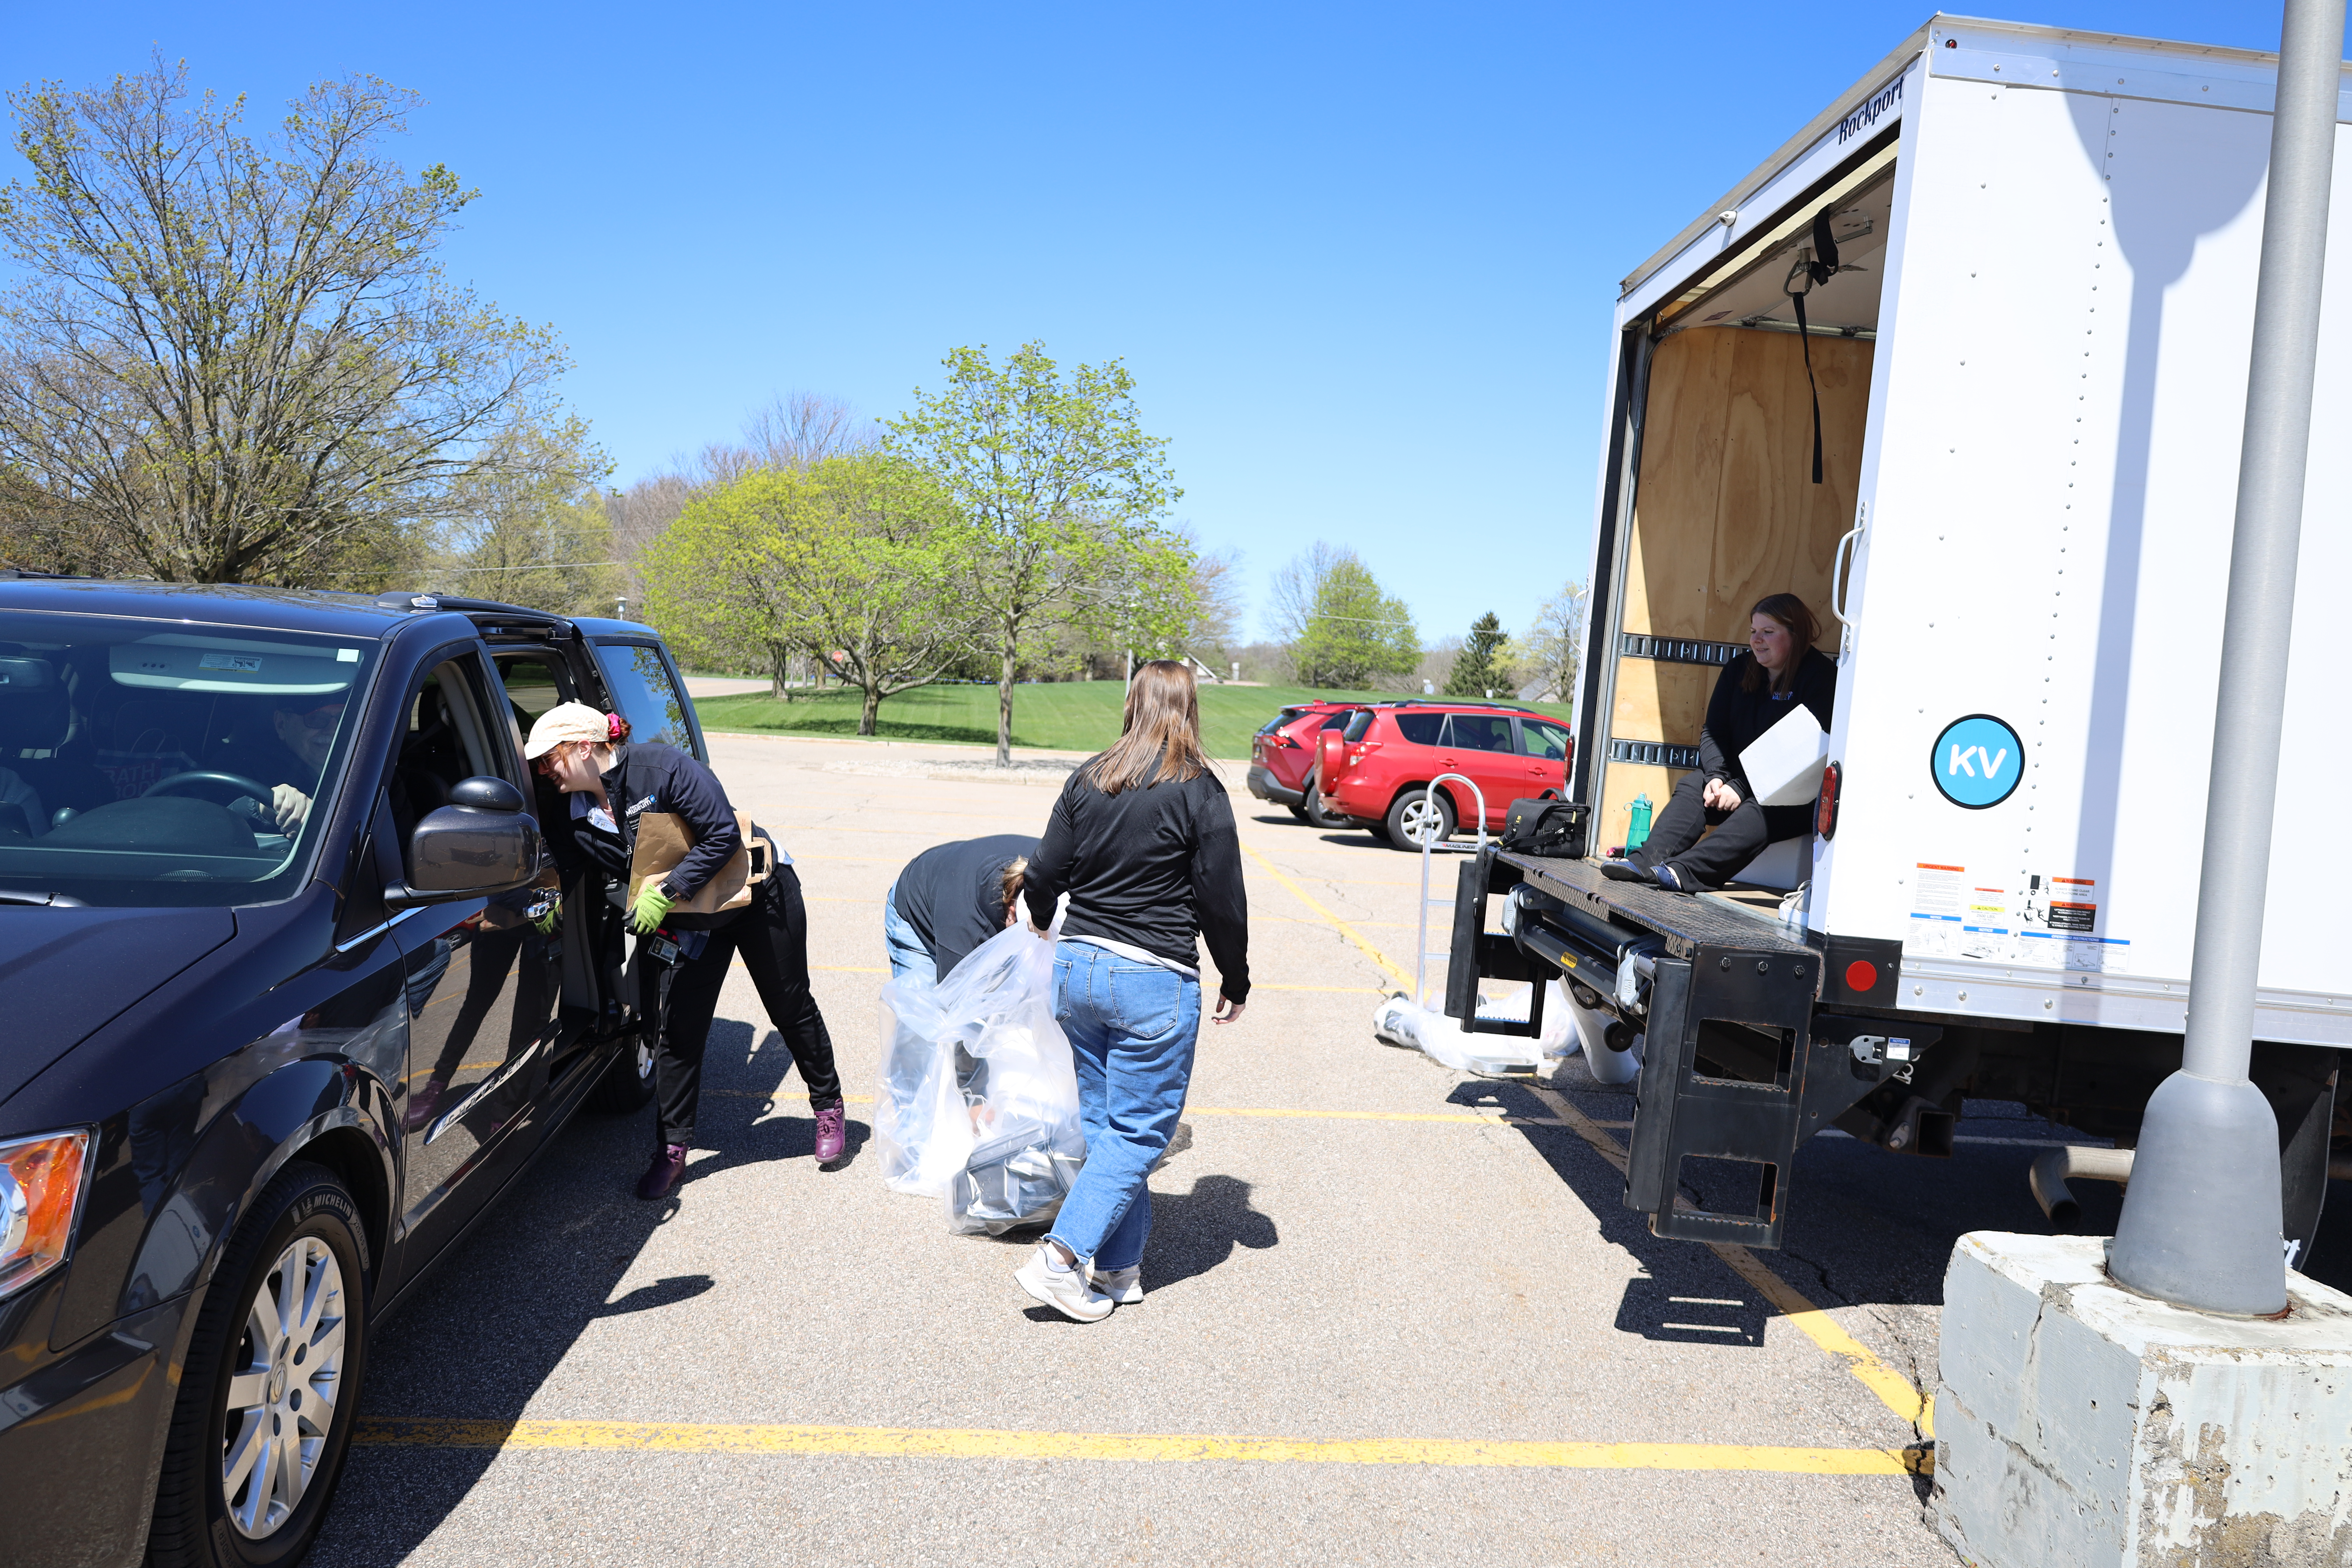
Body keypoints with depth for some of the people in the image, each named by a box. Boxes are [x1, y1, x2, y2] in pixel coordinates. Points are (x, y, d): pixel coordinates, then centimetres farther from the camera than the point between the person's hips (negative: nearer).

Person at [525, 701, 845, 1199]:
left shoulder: (660, 766, -26)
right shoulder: (577, 820, -7)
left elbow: (723, 835, -27)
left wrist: (665, 893, -28)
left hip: (761, 895, -5)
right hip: (697, 919, 5)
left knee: (791, 1008, 8)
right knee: (681, 1028, -2)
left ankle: (829, 1109, 28)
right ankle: (673, 1149, 11)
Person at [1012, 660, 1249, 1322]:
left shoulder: (1087, 780, 4)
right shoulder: (1199, 791, -9)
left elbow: (1045, 874, 8)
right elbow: (1222, 902, -7)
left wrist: (1041, 921, 30)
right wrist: (1235, 982, 7)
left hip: (1076, 968, 5)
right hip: (1153, 982, -5)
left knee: (1102, 1120, 15)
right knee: (1139, 1131, 4)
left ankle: (1120, 1269, 20)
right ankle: (1062, 1257, -4)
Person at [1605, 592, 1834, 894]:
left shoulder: (1820, 675, -11)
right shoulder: (1740, 669, 10)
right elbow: (1713, 731, 9)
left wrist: (1741, 789, -24)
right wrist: (1716, 777, -13)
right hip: (1740, 778, 7)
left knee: (1761, 809, -36)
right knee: (1692, 786, -18)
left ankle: (1685, 871, -54)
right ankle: (1647, 860, -38)